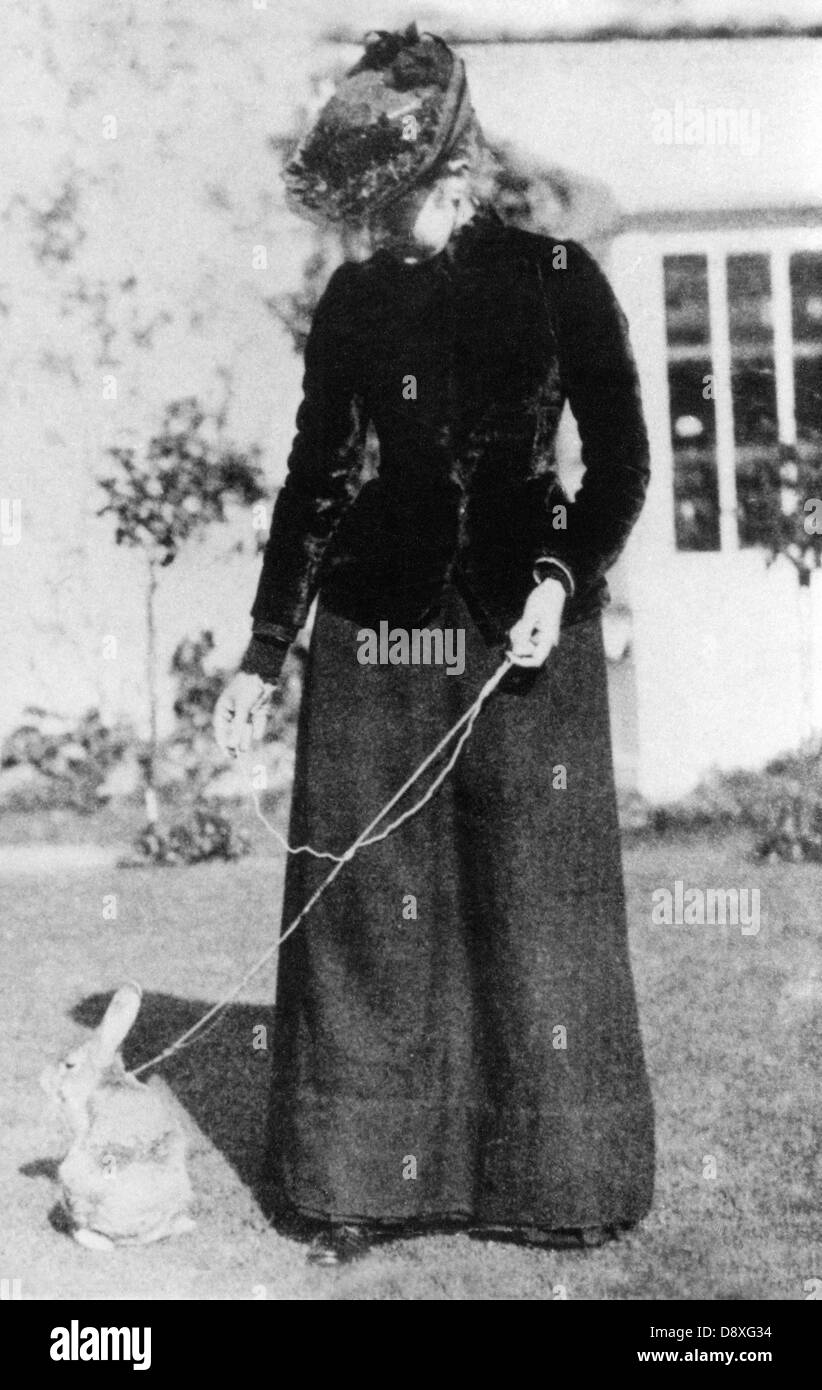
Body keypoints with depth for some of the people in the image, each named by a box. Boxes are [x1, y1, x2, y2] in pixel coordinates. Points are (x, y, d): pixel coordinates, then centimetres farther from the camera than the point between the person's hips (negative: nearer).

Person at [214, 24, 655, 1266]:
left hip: (525, 625, -2)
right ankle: (365, 1181, 12)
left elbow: (619, 460, 2)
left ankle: (558, 1182, 16)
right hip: (373, 627, 2)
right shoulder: (355, 299, 9)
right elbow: (314, 480, 12)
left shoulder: (558, 278, 1)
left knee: (537, 898, 2)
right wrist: (263, 655, 8)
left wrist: (564, 575, -15)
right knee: (369, 904, 1)